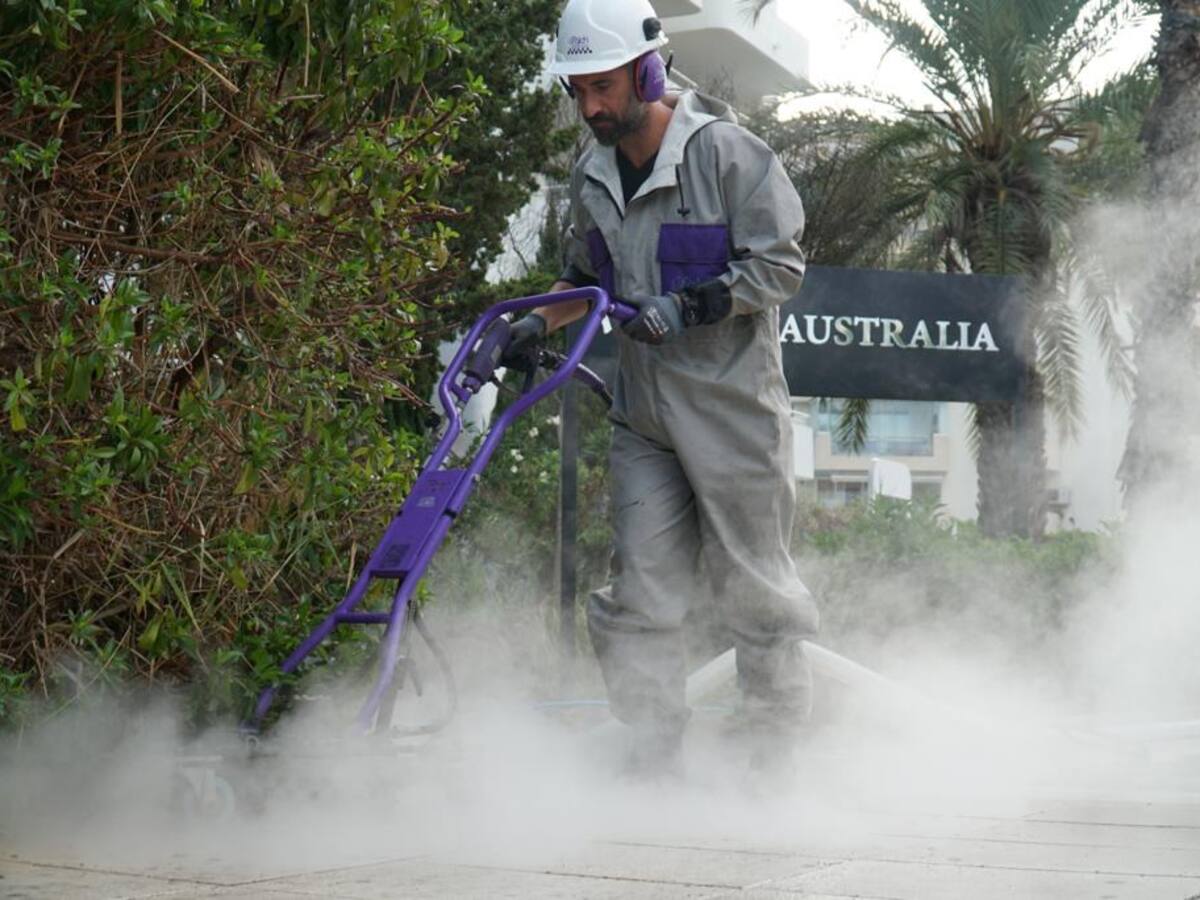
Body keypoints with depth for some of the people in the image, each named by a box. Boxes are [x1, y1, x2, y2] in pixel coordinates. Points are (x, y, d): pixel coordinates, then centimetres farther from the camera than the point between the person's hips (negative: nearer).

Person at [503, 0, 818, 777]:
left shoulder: (728, 153, -10)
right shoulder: (593, 176, 10)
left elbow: (781, 266, -11)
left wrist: (690, 305, -20)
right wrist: (541, 321, 8)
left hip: (733, 403, -5)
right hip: (644, 413, 6)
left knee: (752, 582, 3)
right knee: (642, 586, 1)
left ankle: (779, 750, 17)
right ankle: (653, 758, 7)